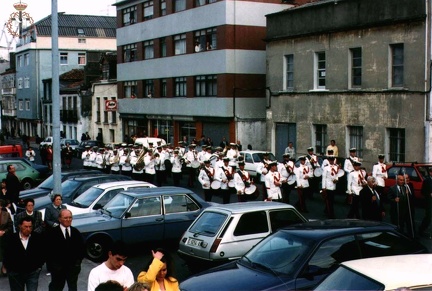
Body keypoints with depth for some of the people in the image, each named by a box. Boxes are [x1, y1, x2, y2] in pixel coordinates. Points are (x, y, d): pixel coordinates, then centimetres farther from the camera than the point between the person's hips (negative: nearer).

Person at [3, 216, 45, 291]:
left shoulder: (38, 238, -4)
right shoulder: (11, 238, -5)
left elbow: (43, 253, 6)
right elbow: (7, 255, 1)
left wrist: (39, 266, 1)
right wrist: (9, 268, -2)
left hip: (32, 273, -1)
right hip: (15, 273, 1)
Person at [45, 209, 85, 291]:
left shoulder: (76, 232, 6)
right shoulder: (52, 232, -7)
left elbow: (81, 247, 11)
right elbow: (48, 250, -9)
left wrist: (79, 259, -1)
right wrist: (51, 264, -13)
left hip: (73, 267, 3)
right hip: (58, 268, -3)